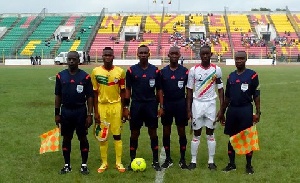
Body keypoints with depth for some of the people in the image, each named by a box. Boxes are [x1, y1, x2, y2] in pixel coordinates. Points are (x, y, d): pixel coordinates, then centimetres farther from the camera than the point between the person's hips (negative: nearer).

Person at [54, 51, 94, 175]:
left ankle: (84, 165, 17)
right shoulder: (60, 76, 2)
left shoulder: (85, 76, -4)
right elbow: (58, 95, 7)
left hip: (81, 111, -2)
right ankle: (67, 165, 22)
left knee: (83, 138, 6)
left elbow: (89, 97, -3)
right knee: (66, 138, 10)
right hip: (65, 111, 2)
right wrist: (57, 113, 4)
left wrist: (90, 114, -7)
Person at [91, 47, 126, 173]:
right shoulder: (96, 72, -3)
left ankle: (119, 162, 17)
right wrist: (95, 112, -2)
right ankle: (104, 162, 20)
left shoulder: (120, 71, -2)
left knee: (117, 135, 6)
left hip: (116, 106, 0)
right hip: (102, 106, 0)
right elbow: (95, 93, 1)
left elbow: (122, 92, 5)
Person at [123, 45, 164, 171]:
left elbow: (159, 90, 5)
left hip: (151, 105, 0)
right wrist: (126, 107, -1)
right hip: (136, 105, 0)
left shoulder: (155, 70, 2)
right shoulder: (131, 70, 0)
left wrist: (161, 106, -2)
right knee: (134, 133, 6)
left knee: (153, 133, 5)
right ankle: (132, 161, 17)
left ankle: (155, 161, 14)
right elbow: (128, 90, 4)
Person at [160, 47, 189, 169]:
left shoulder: (185, 71, -2)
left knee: (182, 132, 5)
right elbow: (160, 91, 6)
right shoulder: (163, 72, 2)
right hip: (167, 104, 2)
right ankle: (168, 159, 19)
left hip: (181, 104, -1)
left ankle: (182, 159, 16)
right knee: (166, 132, 7)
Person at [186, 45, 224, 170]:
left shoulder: (216, 70, -1)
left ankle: (211, 161, 15)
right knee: (196, 134, 6)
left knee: (210, 133, 6)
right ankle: (193, 161, 15)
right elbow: (189, 91, 2)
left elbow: (220, 90, 3)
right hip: (197, 104, 0)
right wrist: (188, 110, -1)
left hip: (211, 104, 0)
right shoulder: (193, 70, -2)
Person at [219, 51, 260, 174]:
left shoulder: (252, 75, -5)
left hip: (246, 110, -4)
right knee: (232, 137, 11)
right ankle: (231, 163, 22)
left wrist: (258, 112, -9)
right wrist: (222, 112, 16)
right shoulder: (231, 76, 10)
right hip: (231, 109, 5)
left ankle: (249, 165, 16)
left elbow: (256, 96, -4)